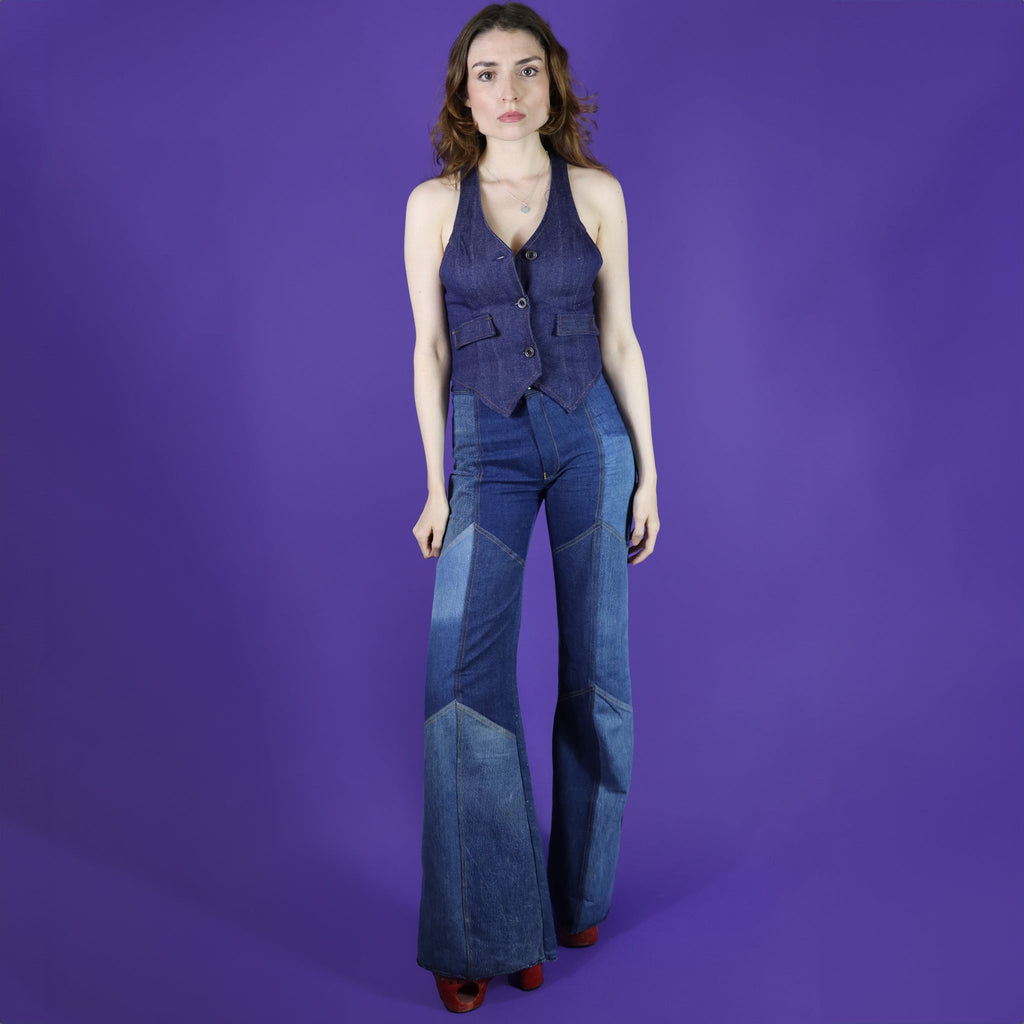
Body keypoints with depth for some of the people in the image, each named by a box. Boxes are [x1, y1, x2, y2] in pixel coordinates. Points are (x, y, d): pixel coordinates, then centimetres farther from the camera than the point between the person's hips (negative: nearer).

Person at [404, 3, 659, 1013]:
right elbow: (430, 349, 2)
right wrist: (436, 484, -1)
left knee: (596, 670, 6)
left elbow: (619, 337, 3)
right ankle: (482, 930, 1)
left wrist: (648, 471, 1)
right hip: (487, 445, -1)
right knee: (466, 672, -12)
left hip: (592, 436, 1)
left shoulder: (596, 192, 2)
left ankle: (579, 889, 25)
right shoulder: (433, 202, 2)